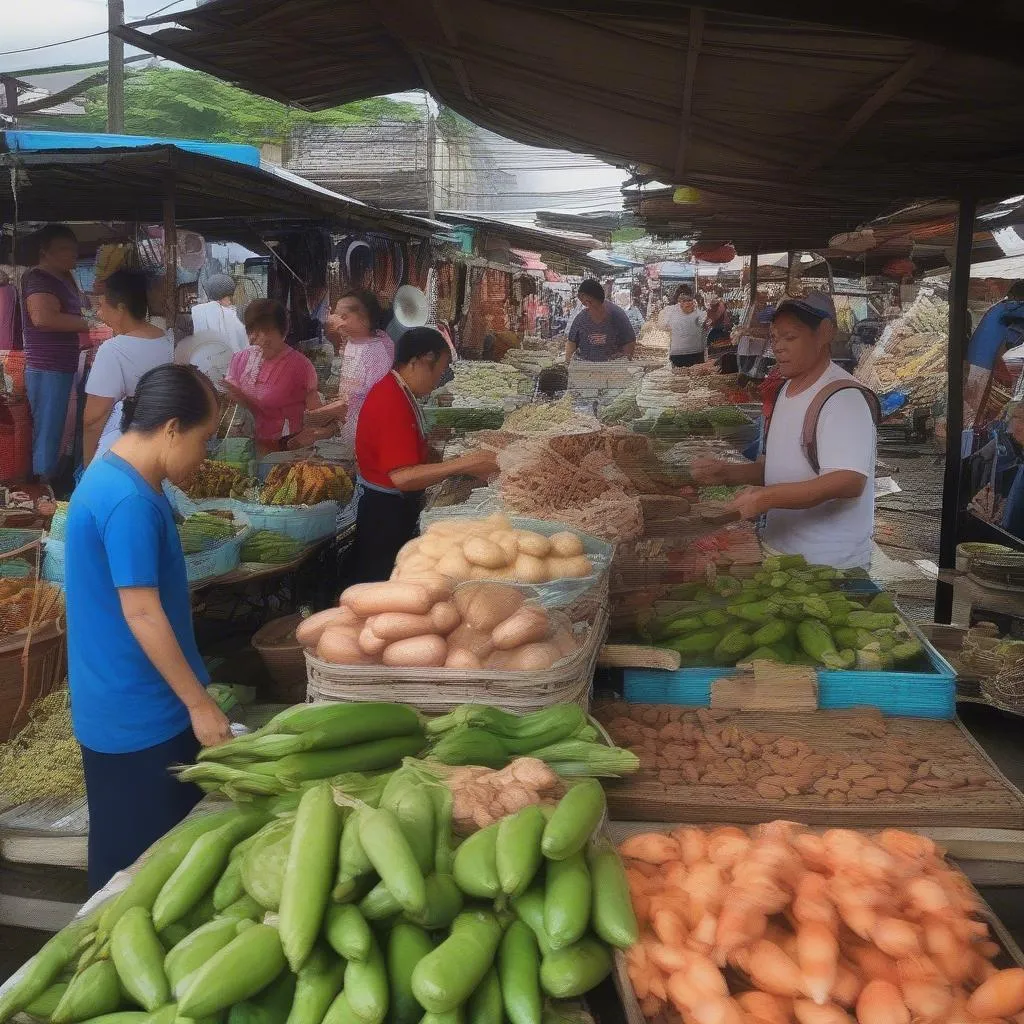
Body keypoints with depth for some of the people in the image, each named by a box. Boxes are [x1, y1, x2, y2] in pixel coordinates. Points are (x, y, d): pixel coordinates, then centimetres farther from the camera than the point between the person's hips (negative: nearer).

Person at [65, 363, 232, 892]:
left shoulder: (112, 476, 7)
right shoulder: (128, 502, -25)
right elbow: (142, 614, -25)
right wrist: (199, 703, -18)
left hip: (124, 701, 10)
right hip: (137, 712, -10)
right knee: (137, 861, 6)